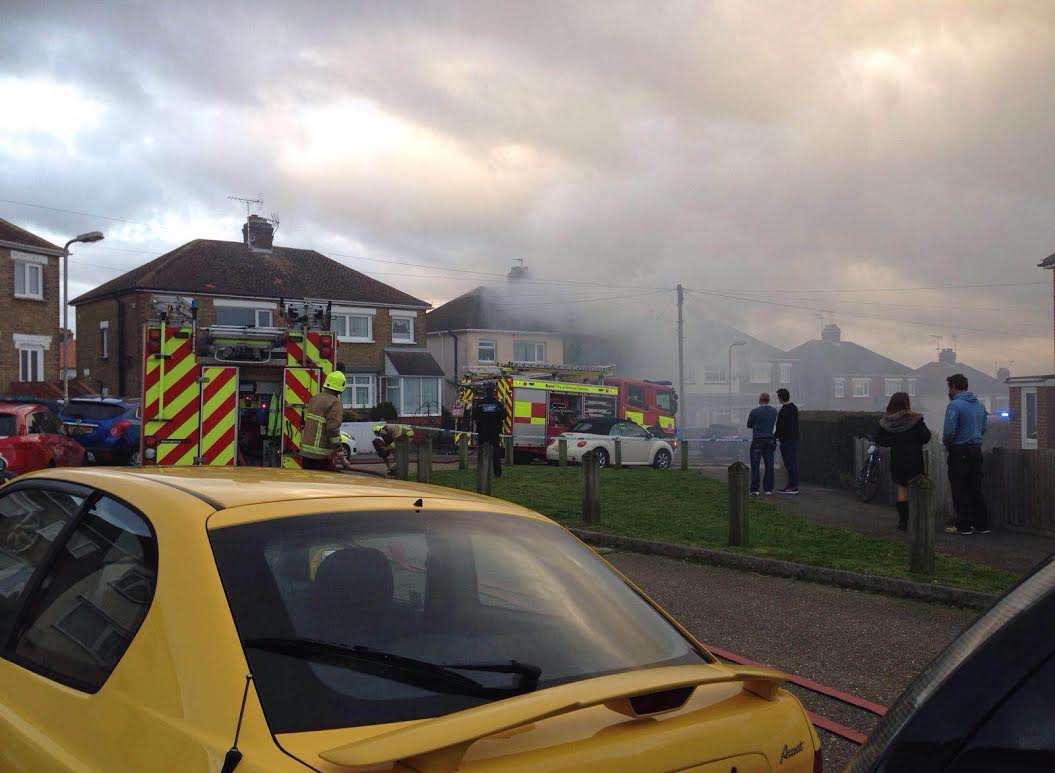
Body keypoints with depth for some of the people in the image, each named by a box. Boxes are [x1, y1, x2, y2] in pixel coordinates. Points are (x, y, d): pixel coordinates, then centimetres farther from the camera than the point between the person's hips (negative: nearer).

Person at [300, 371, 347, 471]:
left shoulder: (313, 399, 12)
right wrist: (339, 454, -18)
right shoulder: (335, 404, -14)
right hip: (322, 455, -8)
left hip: (305, 452, 8)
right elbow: (333, 430, -21)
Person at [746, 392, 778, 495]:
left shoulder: (754, 411, -11)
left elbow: (749, 425, 1)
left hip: (757, 441, -4)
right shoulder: (774, 411, 3)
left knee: (755, 466, 0)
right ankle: (768, 489, 7)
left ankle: (754, 489, -4)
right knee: (769, 466, 8)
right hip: (770, 440, 4)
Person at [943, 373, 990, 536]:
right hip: (976, 450, 7)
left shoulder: (955, 405, -13)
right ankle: (982, 525, 13)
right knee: (976, 490, 12)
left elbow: (949, 430, -19)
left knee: (960, 491, 0)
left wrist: (946, 442, -1)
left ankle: (963, 526, 2)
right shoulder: (979, 405, 11)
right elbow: (983, 428, 15)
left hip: (959, 452, -7)